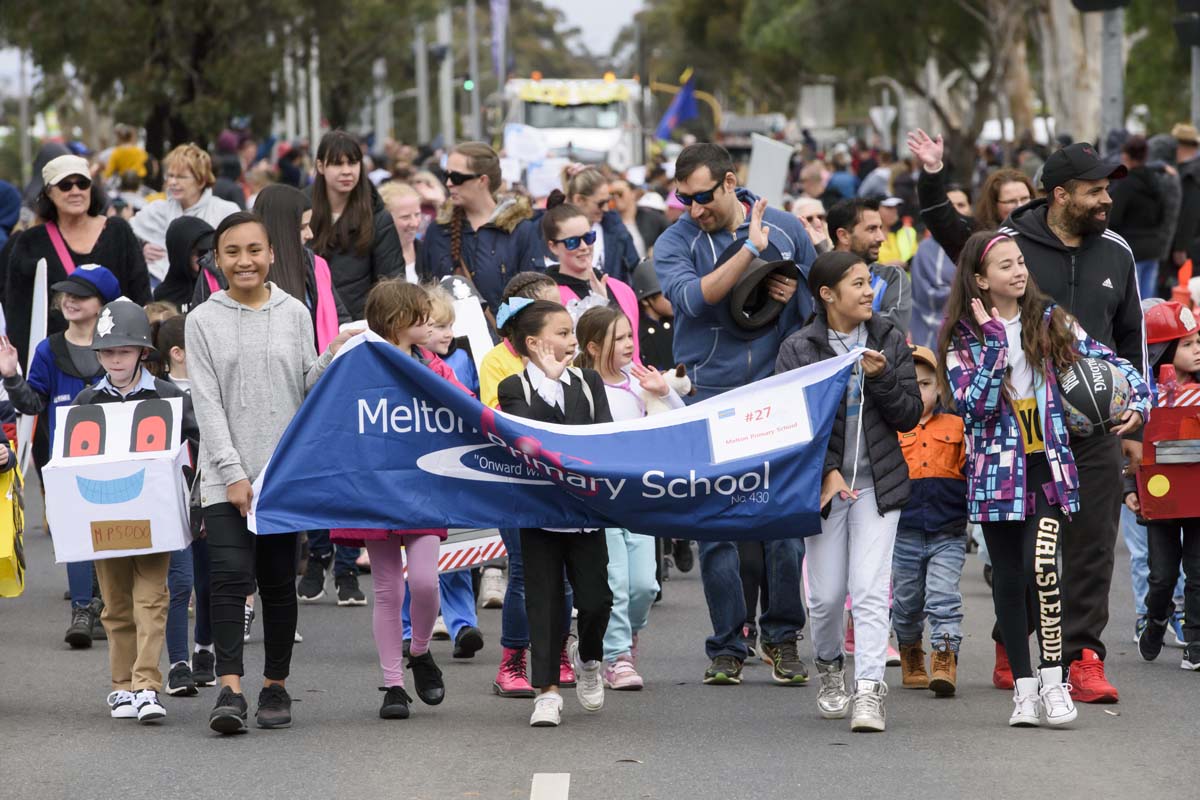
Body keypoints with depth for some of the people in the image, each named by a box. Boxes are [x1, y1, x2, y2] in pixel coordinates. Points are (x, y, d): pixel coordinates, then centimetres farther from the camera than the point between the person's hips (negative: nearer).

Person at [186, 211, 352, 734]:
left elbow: (307, 389, 7)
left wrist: (332, 359, -12)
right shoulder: (204, 321, 3)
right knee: (230, 576, -14)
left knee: (278, 582, 6)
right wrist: (232, 472, -10)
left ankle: (275, 686, 16)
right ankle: (230, 688, -16)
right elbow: (207, 403, -2)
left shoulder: (294, 314, 7)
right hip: (227, 475, -1)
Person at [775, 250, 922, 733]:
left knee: (871, 589, -10)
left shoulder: (889, 342, 4)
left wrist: (882, 378, -14)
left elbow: (910, 416, 3)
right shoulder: (798, 350, -3)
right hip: (823, 482, 0)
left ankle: (869, 692, -13)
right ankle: (829, 668, 32)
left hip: (878, 481, 1)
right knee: (826, 592, 4)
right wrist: (827, 472, -15)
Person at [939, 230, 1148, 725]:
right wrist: (993, 339, -16)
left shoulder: (1050, 322, 5)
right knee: (1009, 577, 5)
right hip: (997, 470, 1)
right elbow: (972, 404, -14)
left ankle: (1054, 679, -12)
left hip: (1048, 466, -1)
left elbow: (1112, 363, 9)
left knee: (1043, 566, -18)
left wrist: (1140, 400, -10)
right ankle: (1024, 686, 13)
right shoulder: (963, 338, 0)